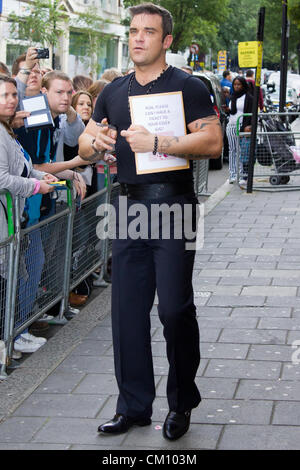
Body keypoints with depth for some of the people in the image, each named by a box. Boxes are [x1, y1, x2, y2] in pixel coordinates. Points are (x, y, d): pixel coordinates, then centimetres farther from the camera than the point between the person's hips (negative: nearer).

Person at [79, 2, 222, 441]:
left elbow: (212, 141, -14)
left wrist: (156, 142, -22)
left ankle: (182, 403, 15)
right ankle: (133, 405, 18)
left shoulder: (188, 86, -3)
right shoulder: (114, 92, 14)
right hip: (130, 207, 5)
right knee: (127, 310, 6)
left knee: (175, 309, -4)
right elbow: (84, 144, 18)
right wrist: (95, 143, -7)